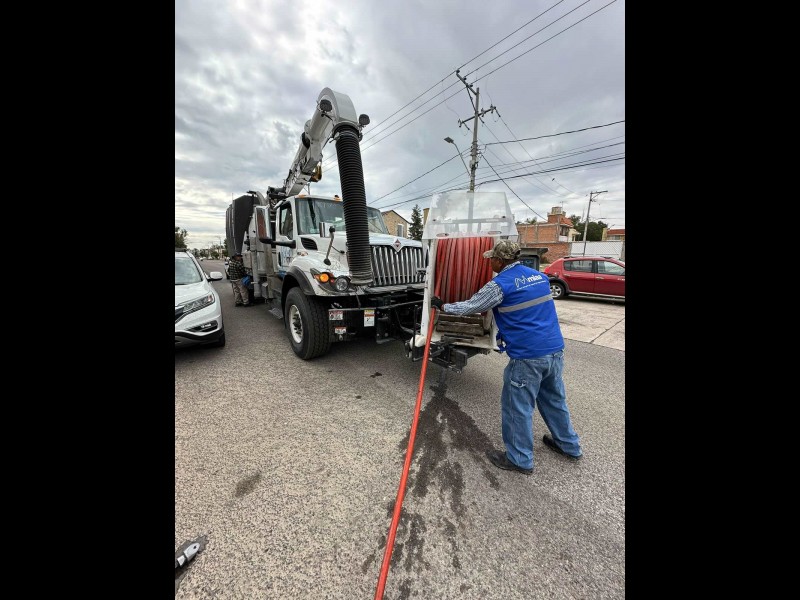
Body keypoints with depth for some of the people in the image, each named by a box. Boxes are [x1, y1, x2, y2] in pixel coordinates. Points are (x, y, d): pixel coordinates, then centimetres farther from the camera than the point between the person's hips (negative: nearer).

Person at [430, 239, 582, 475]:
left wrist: (442, 306, 8)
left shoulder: (500, 284, -13)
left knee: (518, 407, 9)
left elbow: (470, 307, -7)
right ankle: (569, 445, 46)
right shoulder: (539, 276, 10)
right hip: (556, 350, 8)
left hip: (527, 356, -8)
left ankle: (520, 459, 26)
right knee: (554, 398, 26)